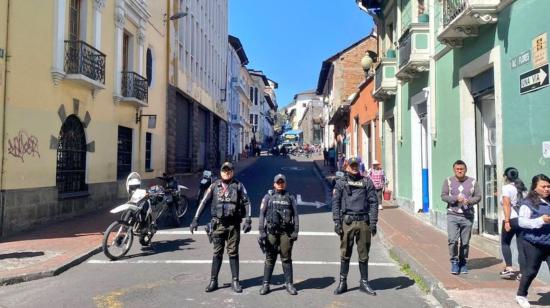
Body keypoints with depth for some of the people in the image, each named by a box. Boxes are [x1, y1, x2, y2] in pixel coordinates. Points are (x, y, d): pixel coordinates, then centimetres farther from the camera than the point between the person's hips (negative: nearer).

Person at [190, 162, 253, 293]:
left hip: (233, 225, -1)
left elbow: (247, 203, -1)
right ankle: (213, 281, 15)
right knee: (217, 253, 7)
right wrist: (195, 219, 0)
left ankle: (235, 281, 13)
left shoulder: (238, 186, 4)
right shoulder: (214, 186, 7)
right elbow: (204, 202, 6)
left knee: (233, 253, 5)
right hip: (218, 224, 1)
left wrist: (248, 220, -11)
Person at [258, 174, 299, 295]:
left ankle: (289, 284, 12)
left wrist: (295, 231, -3)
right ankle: (265, 284, 10)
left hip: (286, 232, 1)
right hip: (271, 231, 0)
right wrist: (262, 231, -6)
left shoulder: (290, 198, 10)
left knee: (286, 258, 4)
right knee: (270, 259, 4)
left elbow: (295, 215, 7)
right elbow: (262, 214, 3)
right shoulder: (268, 197, 7)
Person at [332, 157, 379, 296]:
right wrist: (337, 222, -5)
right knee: (345, 254, 4)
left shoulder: (366, 182, 9)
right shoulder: (340, 182, 7)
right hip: (347, 222, -1)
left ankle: (364, 283, 21)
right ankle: (342, 283, 16)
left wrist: (373, 222, -3)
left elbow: (373, 202, 5)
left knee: (364, 255, 9)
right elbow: (335, 202, 3)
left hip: (363, 222, 1)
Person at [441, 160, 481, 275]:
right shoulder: (448, 181, 5)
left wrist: (469, 201, -13)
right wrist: (456, 198, -15)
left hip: (468, 216, 1)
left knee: (465, 242, 5)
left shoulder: (473, 182, 8)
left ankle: (463, 263, 21)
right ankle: (454, 262, 7)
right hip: (452, 215, -1)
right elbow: (443, 196, 1)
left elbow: (478, 197, 7)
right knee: (452, 240, -10)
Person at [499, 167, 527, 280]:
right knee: (521, 246, 7)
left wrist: (507, 221, -16)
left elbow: (507, 205, -14)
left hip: (512, 219, -5)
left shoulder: (507, 187, -6)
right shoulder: (521, 187, 13)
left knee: (505, 243, 12)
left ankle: (509, 269, 5)